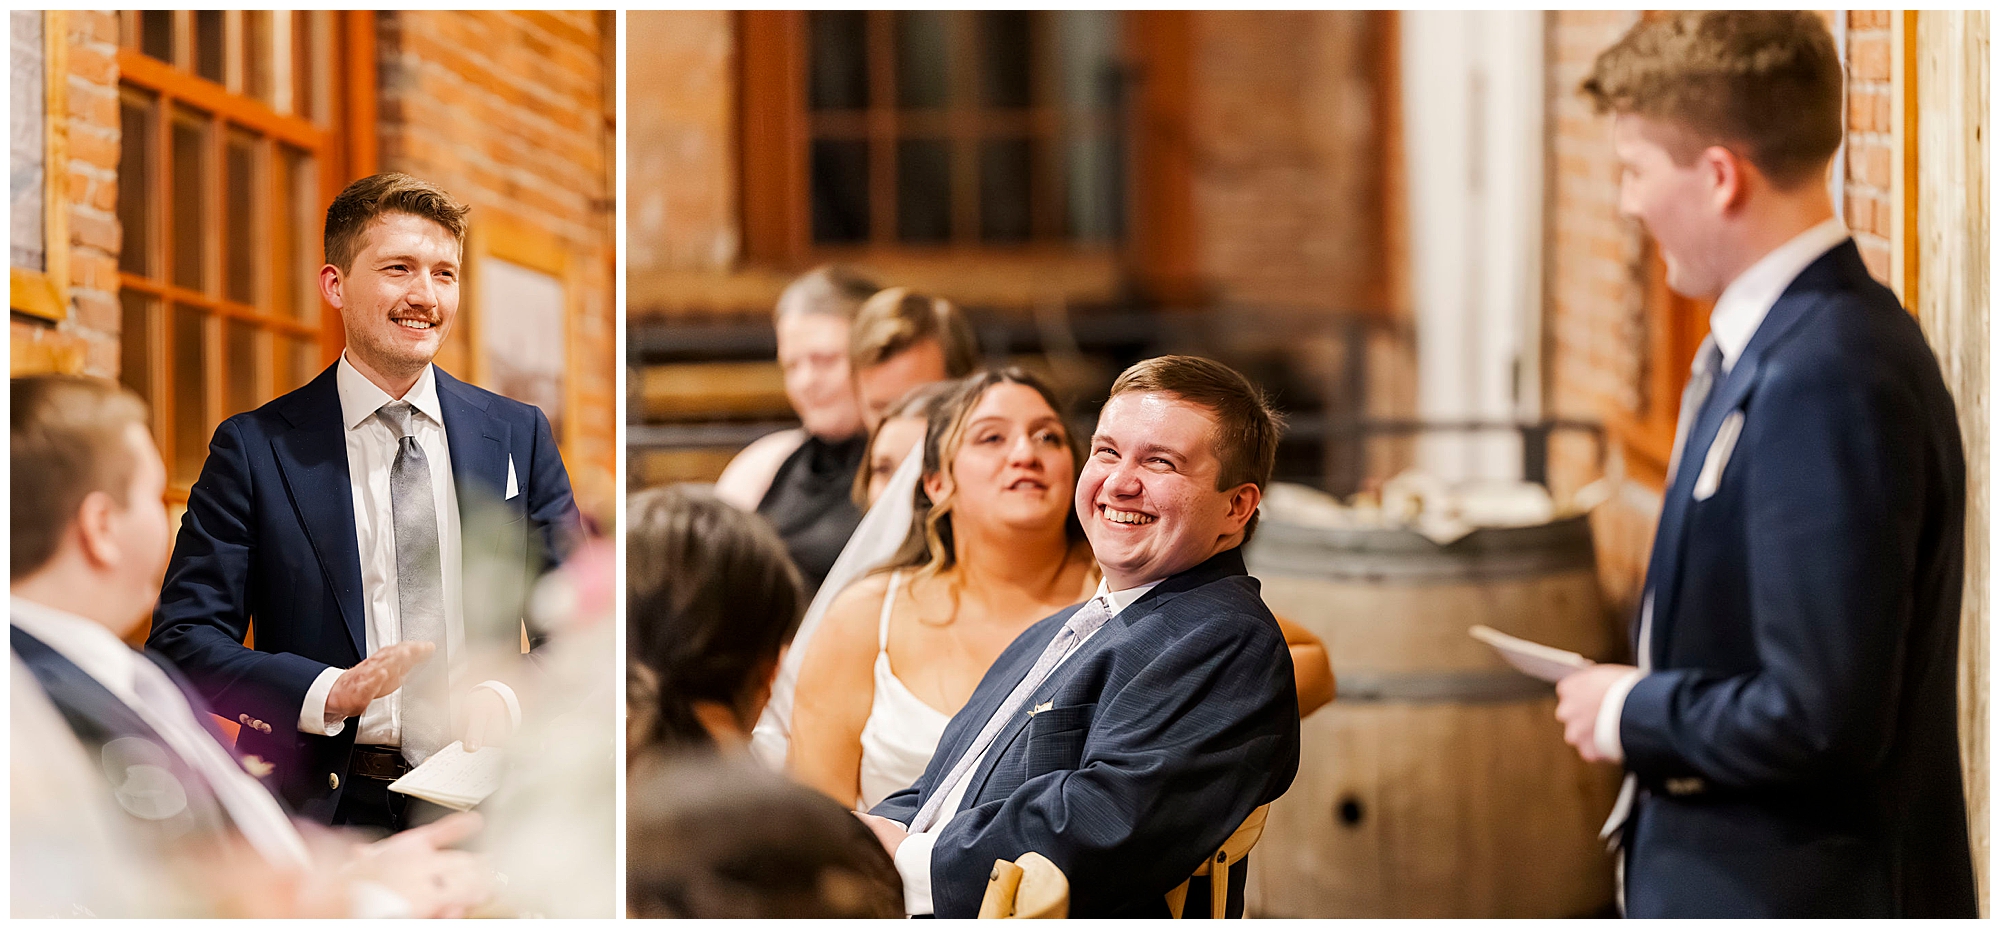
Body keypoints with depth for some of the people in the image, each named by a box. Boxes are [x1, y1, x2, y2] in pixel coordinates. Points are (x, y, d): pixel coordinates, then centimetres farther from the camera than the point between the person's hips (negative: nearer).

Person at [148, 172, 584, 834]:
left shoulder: (518, 436, 12)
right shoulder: (254, 449, 5)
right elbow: (183, 638, 1)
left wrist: (509, 700, -8)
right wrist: (330, 692, -15)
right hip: (320, 809, -2)